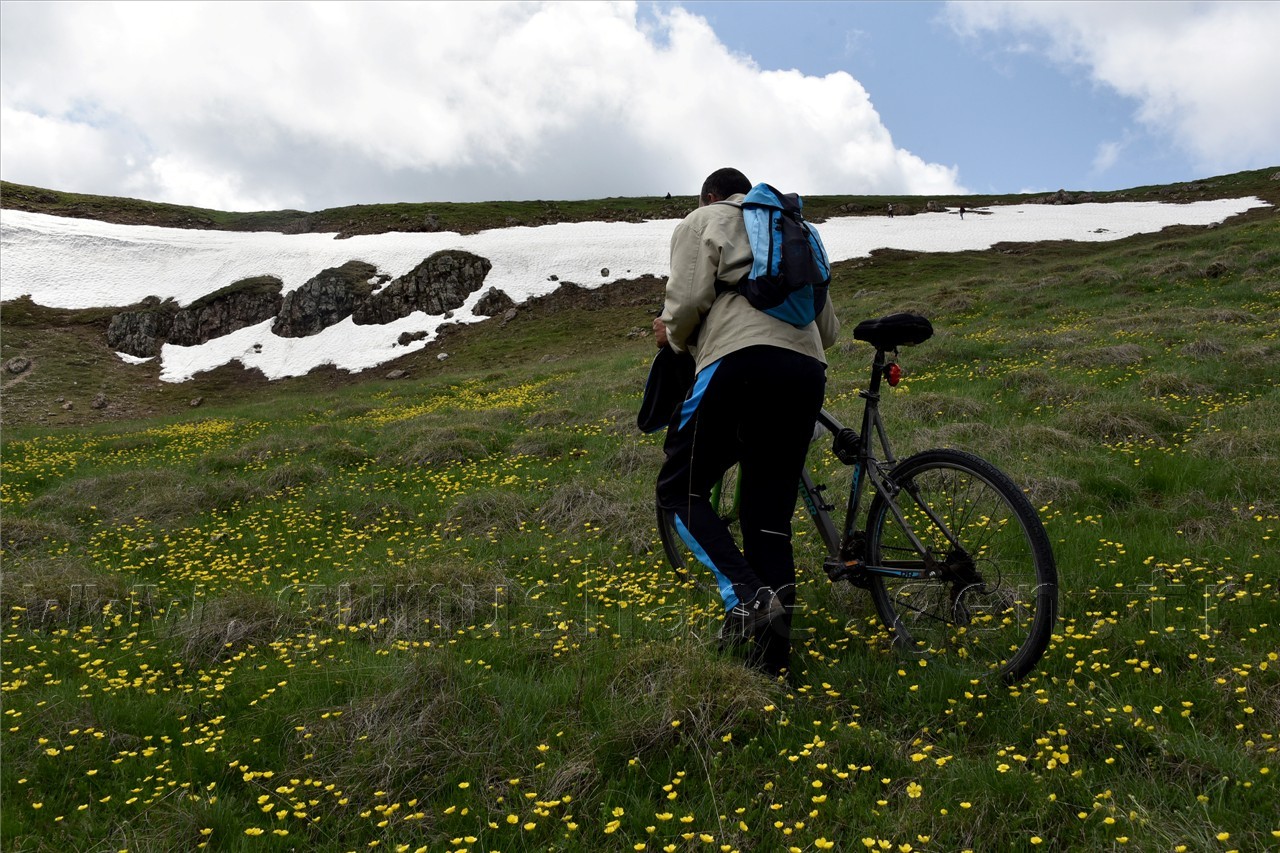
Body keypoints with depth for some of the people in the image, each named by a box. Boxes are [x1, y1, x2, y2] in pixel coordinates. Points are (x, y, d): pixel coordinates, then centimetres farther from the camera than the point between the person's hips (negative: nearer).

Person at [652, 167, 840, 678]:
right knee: (770, 514, 9)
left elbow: (689, 298, -2)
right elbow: (829, 329, 27)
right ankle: (772, 659, 7)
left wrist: (672, 336, 18)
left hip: (740, 363, -6)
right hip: (807, 374, 6)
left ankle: (747, 596, -14)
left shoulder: (701, 221, 17)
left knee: (680, 490, 6)